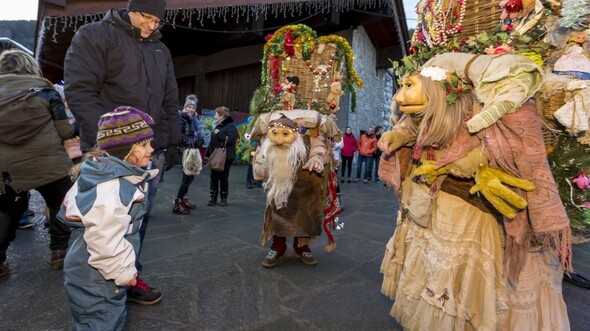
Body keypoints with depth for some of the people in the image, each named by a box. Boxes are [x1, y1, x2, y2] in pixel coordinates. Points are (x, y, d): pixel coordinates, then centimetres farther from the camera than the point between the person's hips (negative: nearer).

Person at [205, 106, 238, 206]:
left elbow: (231, 140, -24)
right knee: (213, 177, 7)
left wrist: (219, 134, -21)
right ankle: (213, 198, 15)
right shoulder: (217, 126, 15)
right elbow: (212, 141, 19)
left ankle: (224, 198, 16)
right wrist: (208, 153, 16)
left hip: (225, 157, -7)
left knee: (223, 177, 3)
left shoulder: (230, 126, -9)